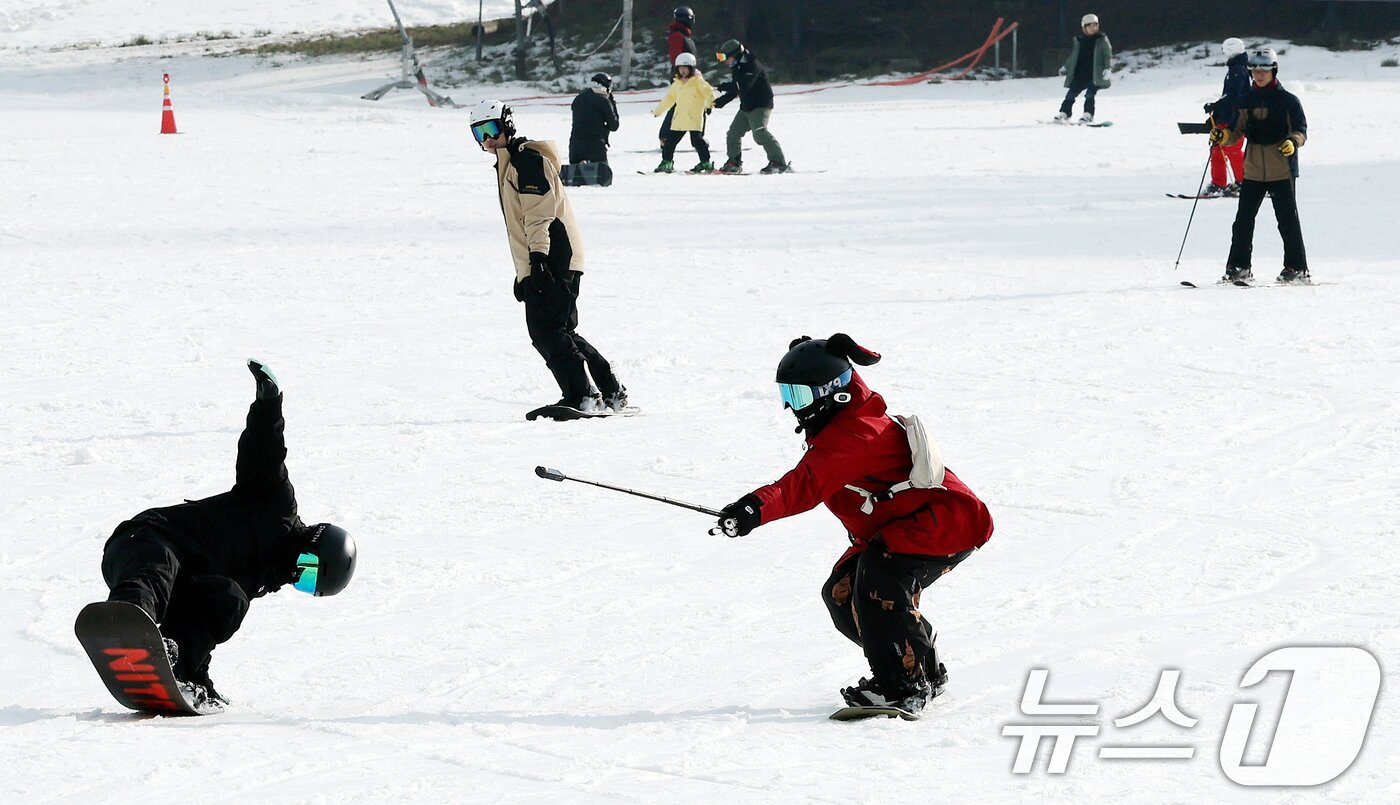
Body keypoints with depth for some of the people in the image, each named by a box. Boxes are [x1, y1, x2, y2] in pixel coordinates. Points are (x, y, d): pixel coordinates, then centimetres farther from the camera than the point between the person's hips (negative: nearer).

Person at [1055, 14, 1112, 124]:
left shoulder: (1102, 40, 1)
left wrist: (1108, 69, -13)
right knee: (1071, 94, 0)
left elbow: (1108, 55, 0)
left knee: (1089, 95, -15)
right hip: (1080, 74, 4)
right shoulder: (1079, 40, 11)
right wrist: (1065, 68, 21)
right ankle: (1064, 113, 8)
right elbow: (1072, 57, 22)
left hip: (1095, 75, -4)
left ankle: (1088, 116, -10)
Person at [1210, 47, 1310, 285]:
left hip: (1282, 169, -4)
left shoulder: (1288, 100, -3)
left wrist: (1292, 142, -26)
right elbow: (1237, 131, 11)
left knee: (1287, 219, -2)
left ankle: (1297, 268, 3)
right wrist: (1222, 136, -9)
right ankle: (1239, 267, 10)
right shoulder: (1246, 100, 10)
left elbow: (1301, 131, -5)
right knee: (1243, 219, 3)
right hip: (1253, 169, 4)